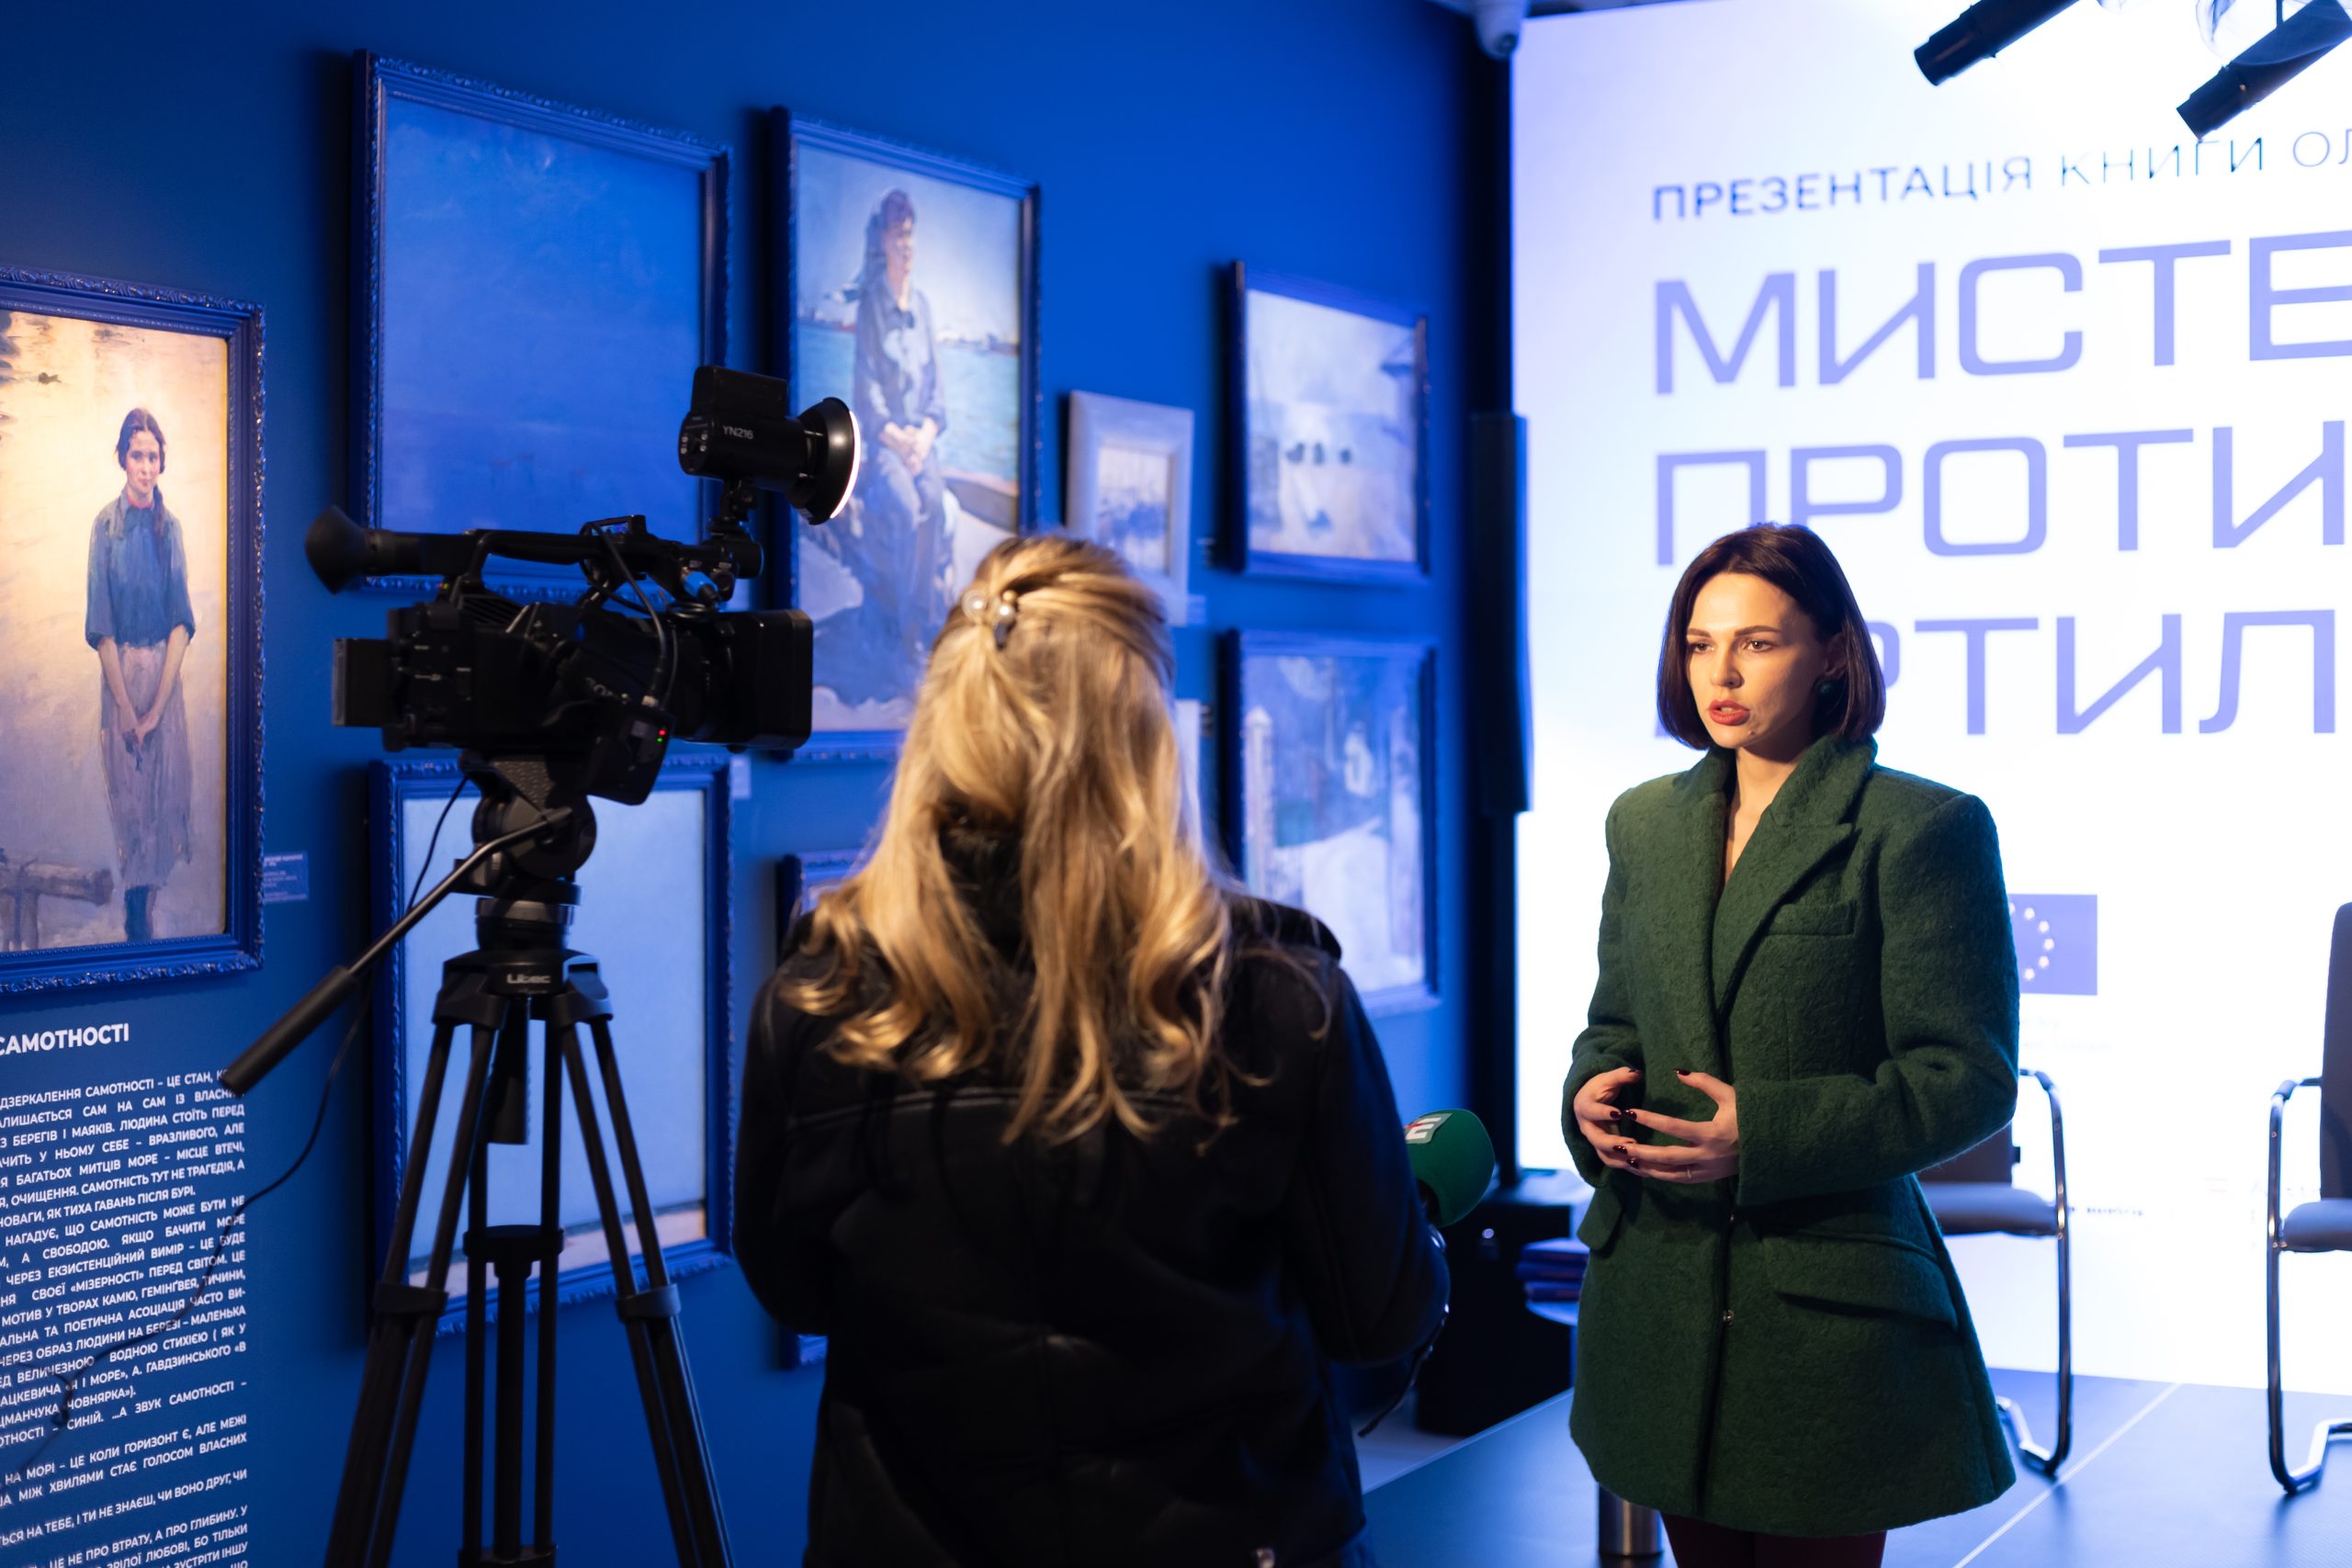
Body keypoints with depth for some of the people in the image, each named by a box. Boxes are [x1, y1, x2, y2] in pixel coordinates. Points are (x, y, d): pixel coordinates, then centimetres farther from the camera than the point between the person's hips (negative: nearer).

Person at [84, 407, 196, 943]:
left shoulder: (170, 526, 1)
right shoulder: (106, 525, -7)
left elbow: (181, 620, -2)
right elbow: (101, 624, -8)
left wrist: (158, 703, -10)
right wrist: (125, 706, -12)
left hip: (164, 669, 2)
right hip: (119, 670, -2)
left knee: (164, 783, 5)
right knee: (126, 789, 3)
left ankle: (151, 902, 18)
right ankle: (136, 919, 10)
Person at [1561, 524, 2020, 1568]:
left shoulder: (1921, 828, -8)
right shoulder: (1645, 822, 11)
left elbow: (1968, 1080, -10)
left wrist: (1764, 1134, -21)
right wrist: (1593, 1089, -5)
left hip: (1828, 1302, -5)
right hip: (1659, 1294, 5)